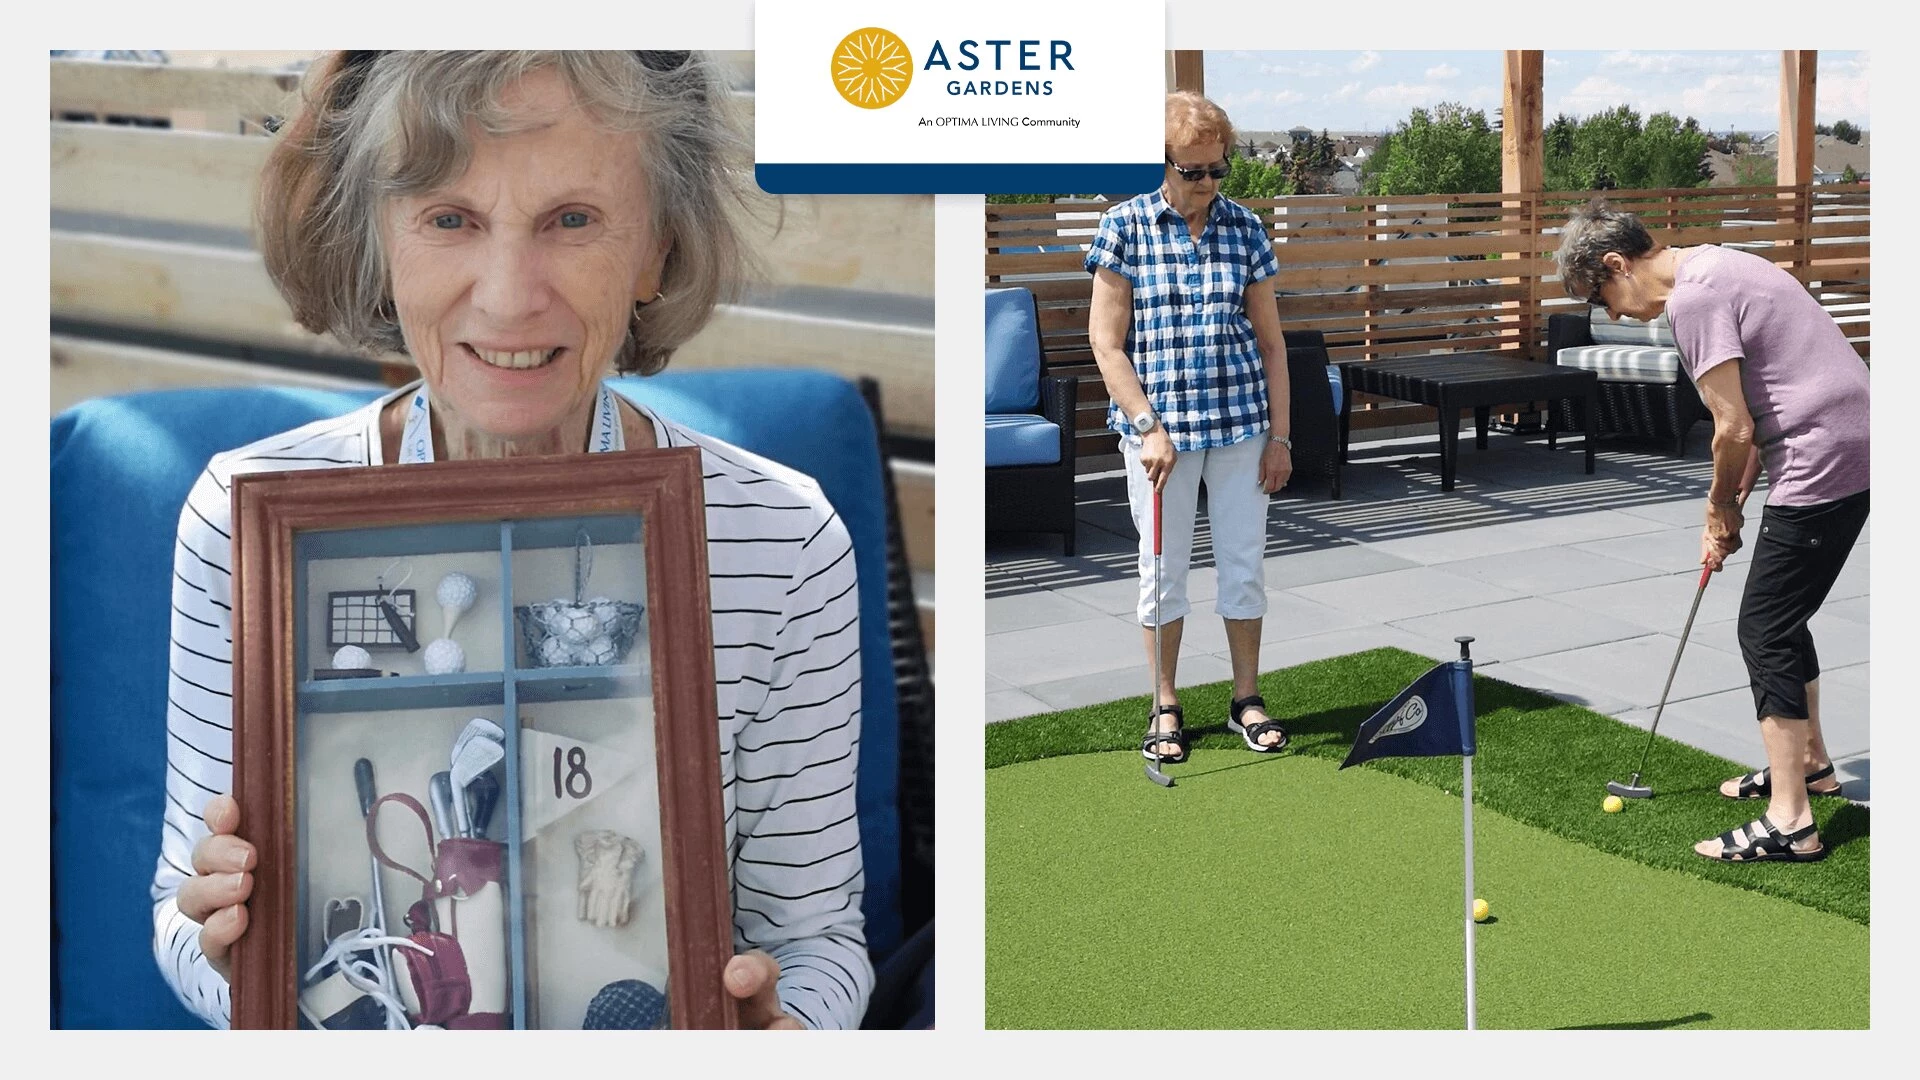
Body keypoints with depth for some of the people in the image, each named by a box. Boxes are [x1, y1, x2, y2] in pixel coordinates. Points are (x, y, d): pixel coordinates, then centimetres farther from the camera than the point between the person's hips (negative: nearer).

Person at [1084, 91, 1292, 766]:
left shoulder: (1245, 229, 3)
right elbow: (1106, 341, -6)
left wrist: (1279, 433, 4)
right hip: (1158, 423, -2)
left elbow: (1269, 339, 8)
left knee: (1244, 562, 7)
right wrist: (1149, 427, -13)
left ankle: (1247, 700, 21)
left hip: (1240, 424, 2)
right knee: (1163, 568, 6)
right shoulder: (1124, 227, -4)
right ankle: (1165, 708, 17)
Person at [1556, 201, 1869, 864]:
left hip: (1821, 465, -10)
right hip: (1850, 446, 10)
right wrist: (1731, 504, 15)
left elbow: (1735, 430, -16)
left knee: (1765, 629, -6)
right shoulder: (1716, 268, 16)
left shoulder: (1692, 298, -16)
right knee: (1782, 617, 22)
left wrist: (1720, 508, 1)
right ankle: (1808, 763, 38)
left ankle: (1790, 822, -5)